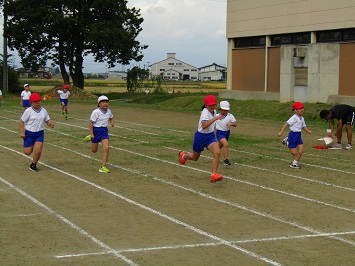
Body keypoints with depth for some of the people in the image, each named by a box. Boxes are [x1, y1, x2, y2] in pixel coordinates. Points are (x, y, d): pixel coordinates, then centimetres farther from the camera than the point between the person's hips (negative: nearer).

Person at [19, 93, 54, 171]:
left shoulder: (43, 111, 0)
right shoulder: (28, 111, -12)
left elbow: (47, 120, 7)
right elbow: (22, 121, -7)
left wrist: (50, 124, -16)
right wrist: (22, 132, -14)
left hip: (40, 133, 2)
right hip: (29, 133, -2)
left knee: (38, 151, -11)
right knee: (27, 152, 2)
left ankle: (33, 165, 13)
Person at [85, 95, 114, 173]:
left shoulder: (108, 111, 0)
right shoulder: (96, 112, -18)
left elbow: (111, 117, 23)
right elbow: (91, 122, -14)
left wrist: (112, 122, 2)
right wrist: (91, 133, -16)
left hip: (104, 130, 4)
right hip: (96, 130, -4)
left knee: (106, 148, -13)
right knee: (94, 150, 13)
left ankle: (103, 167, -6)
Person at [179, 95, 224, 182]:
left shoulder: (214, 111, 0)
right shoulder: (205, 112, -24)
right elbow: (204, 126, -41)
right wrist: (215, 118, -44)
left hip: (210, 136, 5)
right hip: (201, 136, -5)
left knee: (217, 153, -23)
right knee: (195, 158, 17)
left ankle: (214, 175, -20)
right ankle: (183, 155, 52)